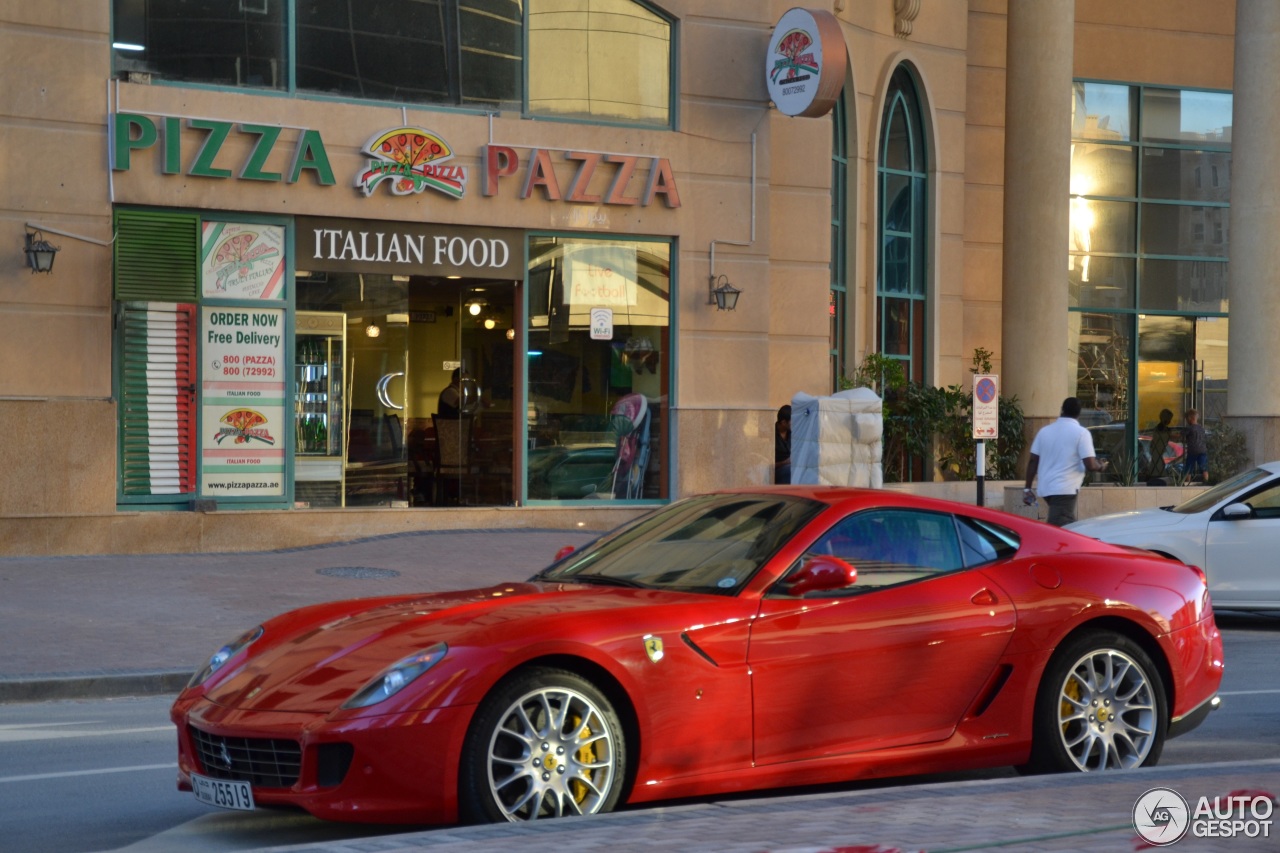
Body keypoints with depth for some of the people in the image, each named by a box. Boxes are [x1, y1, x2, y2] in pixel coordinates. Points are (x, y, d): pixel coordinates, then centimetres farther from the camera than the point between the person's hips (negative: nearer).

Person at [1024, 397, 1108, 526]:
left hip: (1046, 489, 6)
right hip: (1065, 490, -6)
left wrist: (1027, 488, 13)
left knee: (1068, 527, 21)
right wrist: (1101, 466, 9)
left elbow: (1033, 461, 8)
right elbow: (1090, 465, -13)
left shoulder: (1044, 431, 9)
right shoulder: (1081, 433, -7)